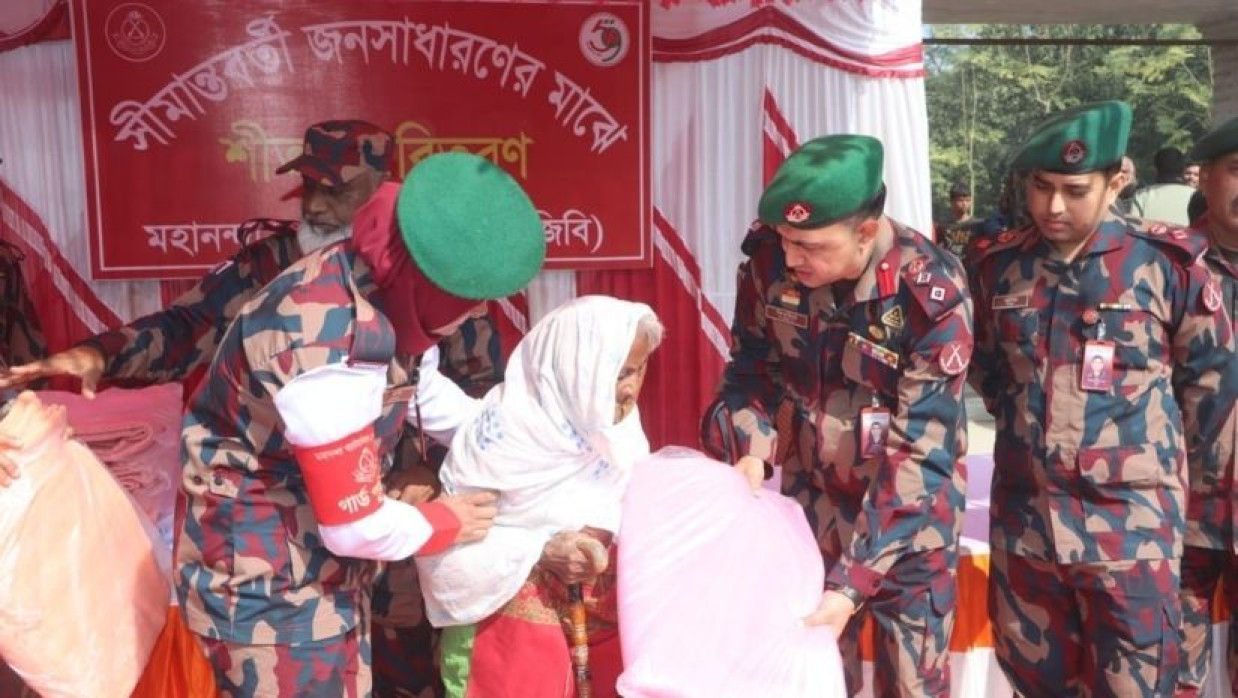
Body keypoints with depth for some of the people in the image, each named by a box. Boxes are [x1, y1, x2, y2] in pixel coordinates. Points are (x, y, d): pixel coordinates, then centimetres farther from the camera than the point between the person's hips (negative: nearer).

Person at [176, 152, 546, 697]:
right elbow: (354, 525, -27)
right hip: (265, 582, -8)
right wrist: (443, 524, -8)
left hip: (319, 560, 9)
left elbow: (420, 382, 12)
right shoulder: (331, 347, -34)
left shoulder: (373, 277, -9)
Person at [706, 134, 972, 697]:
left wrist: (854, 581, -29)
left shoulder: (934, 295, -26)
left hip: (910, 519, -3)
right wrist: (751, 446, -19)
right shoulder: (770, 257, -15)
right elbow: (752, 363, 0)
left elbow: (920, 453, -25)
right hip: (811, 501, 3)